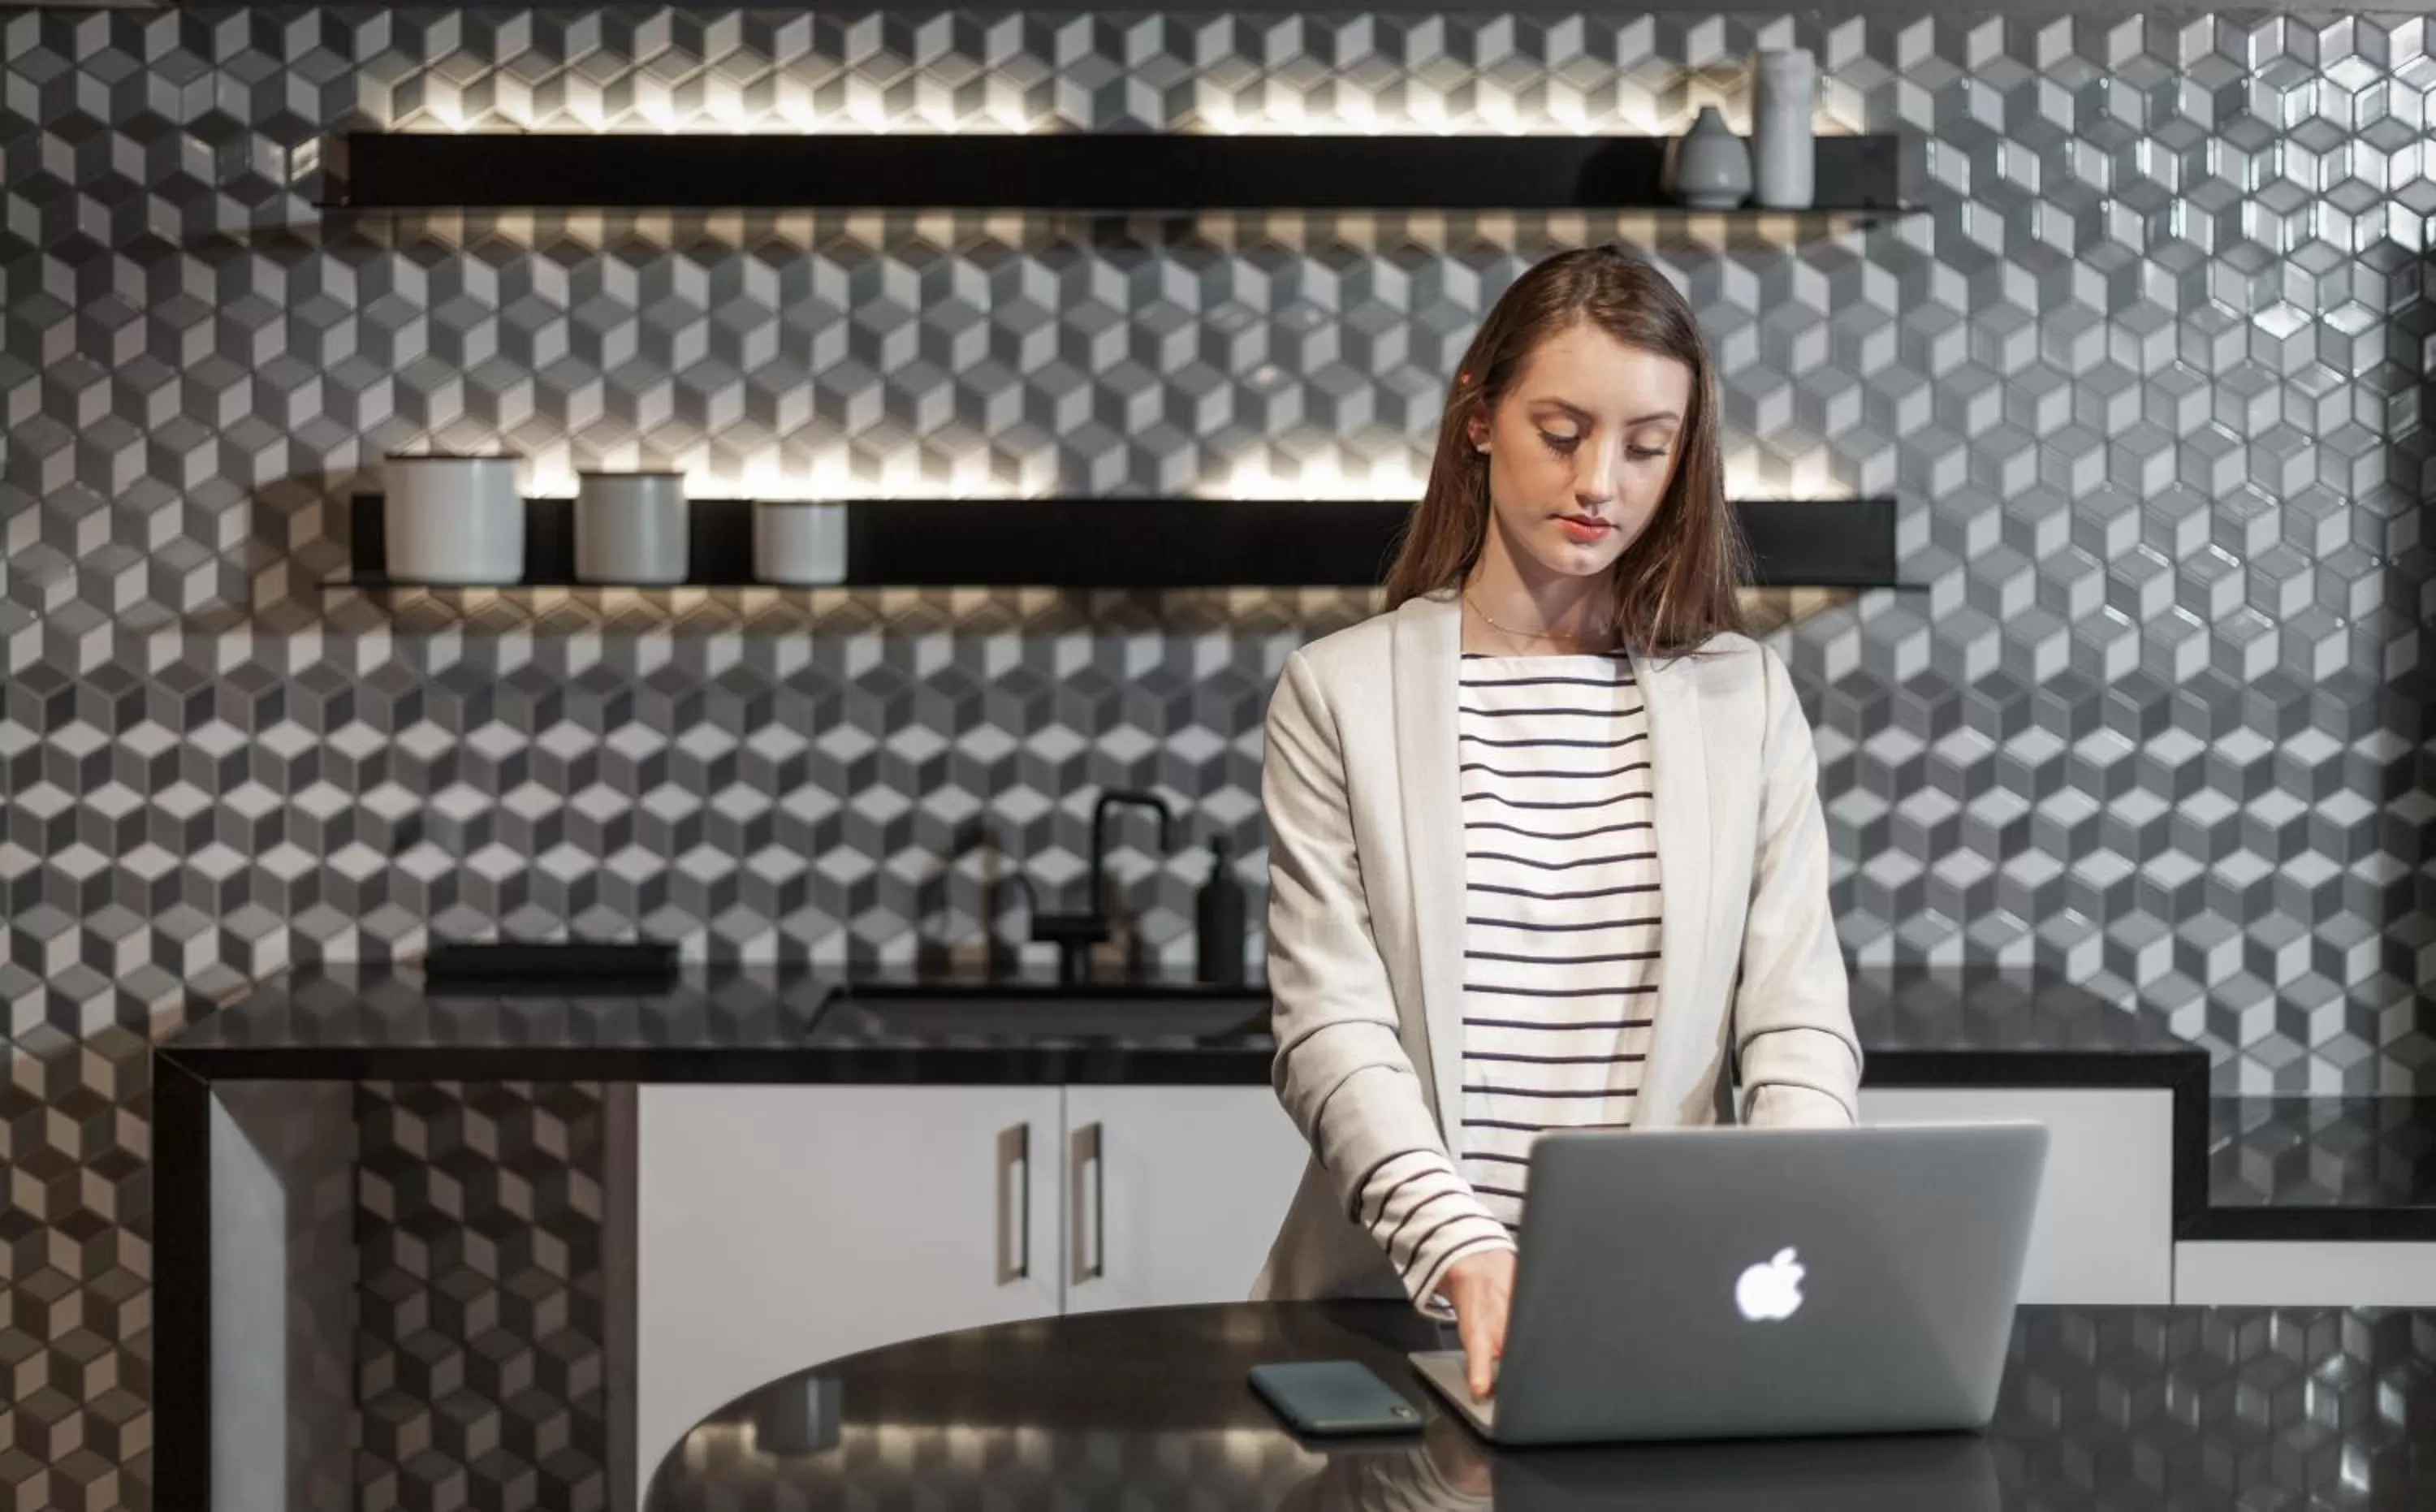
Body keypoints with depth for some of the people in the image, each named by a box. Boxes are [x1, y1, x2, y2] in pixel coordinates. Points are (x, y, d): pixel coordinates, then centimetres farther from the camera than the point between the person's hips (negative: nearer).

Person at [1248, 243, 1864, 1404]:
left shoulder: (1745, 697, 9)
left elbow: (1799, 1027, 5)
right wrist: (1463, 1248, -21)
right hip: (1406, 1303, -2)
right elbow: (1331, 1030, -5)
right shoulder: (1341, 693, 3)